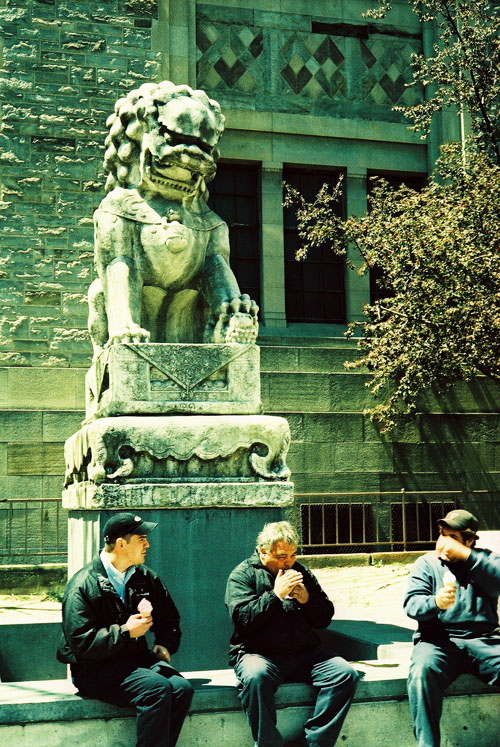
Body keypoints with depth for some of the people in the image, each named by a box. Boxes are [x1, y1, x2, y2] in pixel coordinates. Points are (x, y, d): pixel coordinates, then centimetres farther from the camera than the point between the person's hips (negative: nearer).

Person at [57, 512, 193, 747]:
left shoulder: (145, 578, 11)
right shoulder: (82, 586, -9)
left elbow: (169, 617, 26)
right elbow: (81, 643, -17)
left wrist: (164, 644, 7)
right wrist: (126, 632, -18)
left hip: (137, 659, 6)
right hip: (95, 669, -6)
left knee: (182, 688, -22)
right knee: (158, 687, -30)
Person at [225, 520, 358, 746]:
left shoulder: (301, 573, 18)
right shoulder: (243, 574, 5)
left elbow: (325, 618, 18)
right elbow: (241, 619, -10)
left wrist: (307, 599, -2)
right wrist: (276, 594, -13)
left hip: (305, 653, 4)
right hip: (258, 653, -4)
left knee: (346, 674, -20)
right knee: (256, 677, -38)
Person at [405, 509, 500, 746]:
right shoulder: (426, 563, 14)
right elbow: (412, 604, 0)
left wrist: (465, 554, -15)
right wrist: (436, 602, -22)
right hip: (439, 639, 0)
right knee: (422, 671, -34)